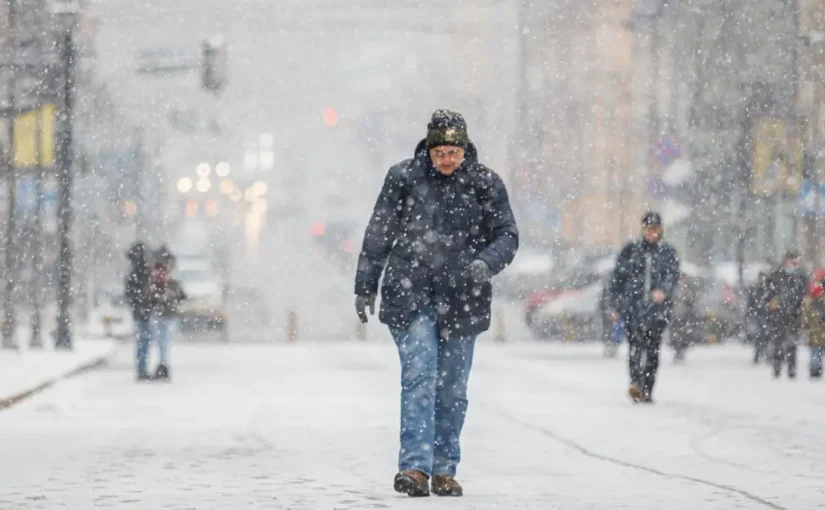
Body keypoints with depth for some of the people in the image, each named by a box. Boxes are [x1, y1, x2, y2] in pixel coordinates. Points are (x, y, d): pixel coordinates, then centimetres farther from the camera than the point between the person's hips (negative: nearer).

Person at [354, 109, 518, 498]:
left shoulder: (485, 183, -1)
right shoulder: (404, 177, -1)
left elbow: (507, 235, 2)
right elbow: (378, 234, 7)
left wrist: (486, 262, -19)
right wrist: (365, 287, 9)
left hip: (461, 298, 1)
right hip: (409, 294, -1)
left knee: (452, 389, 6)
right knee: (418, 376, -14)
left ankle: (444, 470, 16)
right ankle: (415, 466, -20)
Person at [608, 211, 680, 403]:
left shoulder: (668, 253, 11)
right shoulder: (630, 251, 11)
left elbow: (672, 275, -3)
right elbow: (618, 278, 13)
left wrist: (663, 290, -24)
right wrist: (616, 306, 9)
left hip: (657, 307, 1)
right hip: (633, 305, 0)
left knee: (652, 350, -1)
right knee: (635, 343, -18)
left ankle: (647, 391, 6)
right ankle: (636, 382, -30)